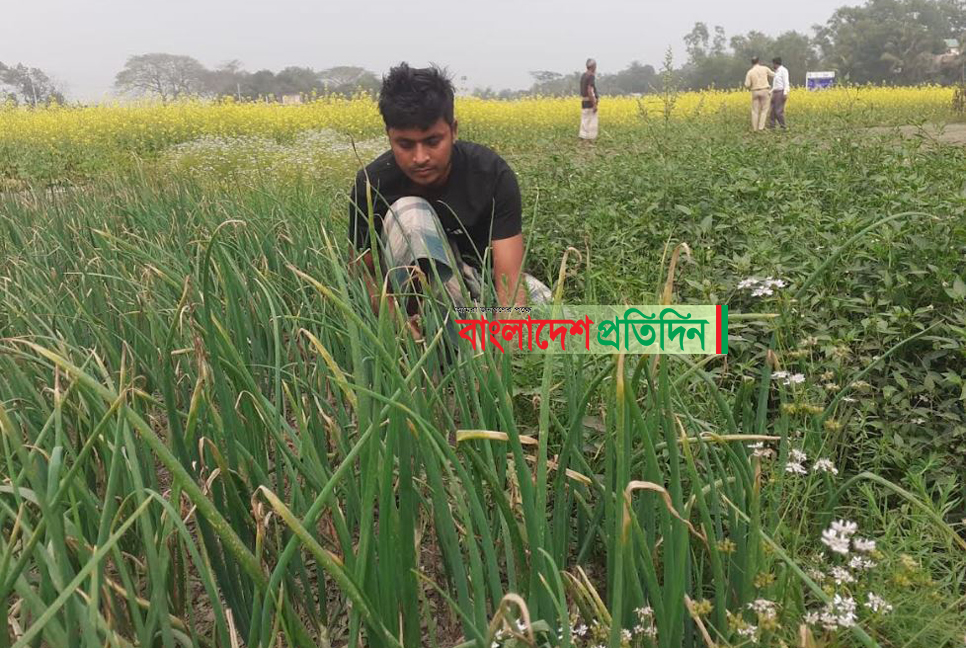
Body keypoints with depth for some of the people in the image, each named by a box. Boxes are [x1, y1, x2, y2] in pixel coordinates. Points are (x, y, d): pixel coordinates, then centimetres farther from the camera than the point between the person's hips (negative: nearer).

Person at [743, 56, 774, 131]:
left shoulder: (750, 72, -2)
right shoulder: (764, 69, 1)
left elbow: (747, 85, -8)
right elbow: (773, 75, 16)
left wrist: (750, 88, 16)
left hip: (755, 92, 1)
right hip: (764, 91, -1)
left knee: (755, 111, 6)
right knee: (764, 110, 5)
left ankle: (754, 128, 5)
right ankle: (761, 127, -5)